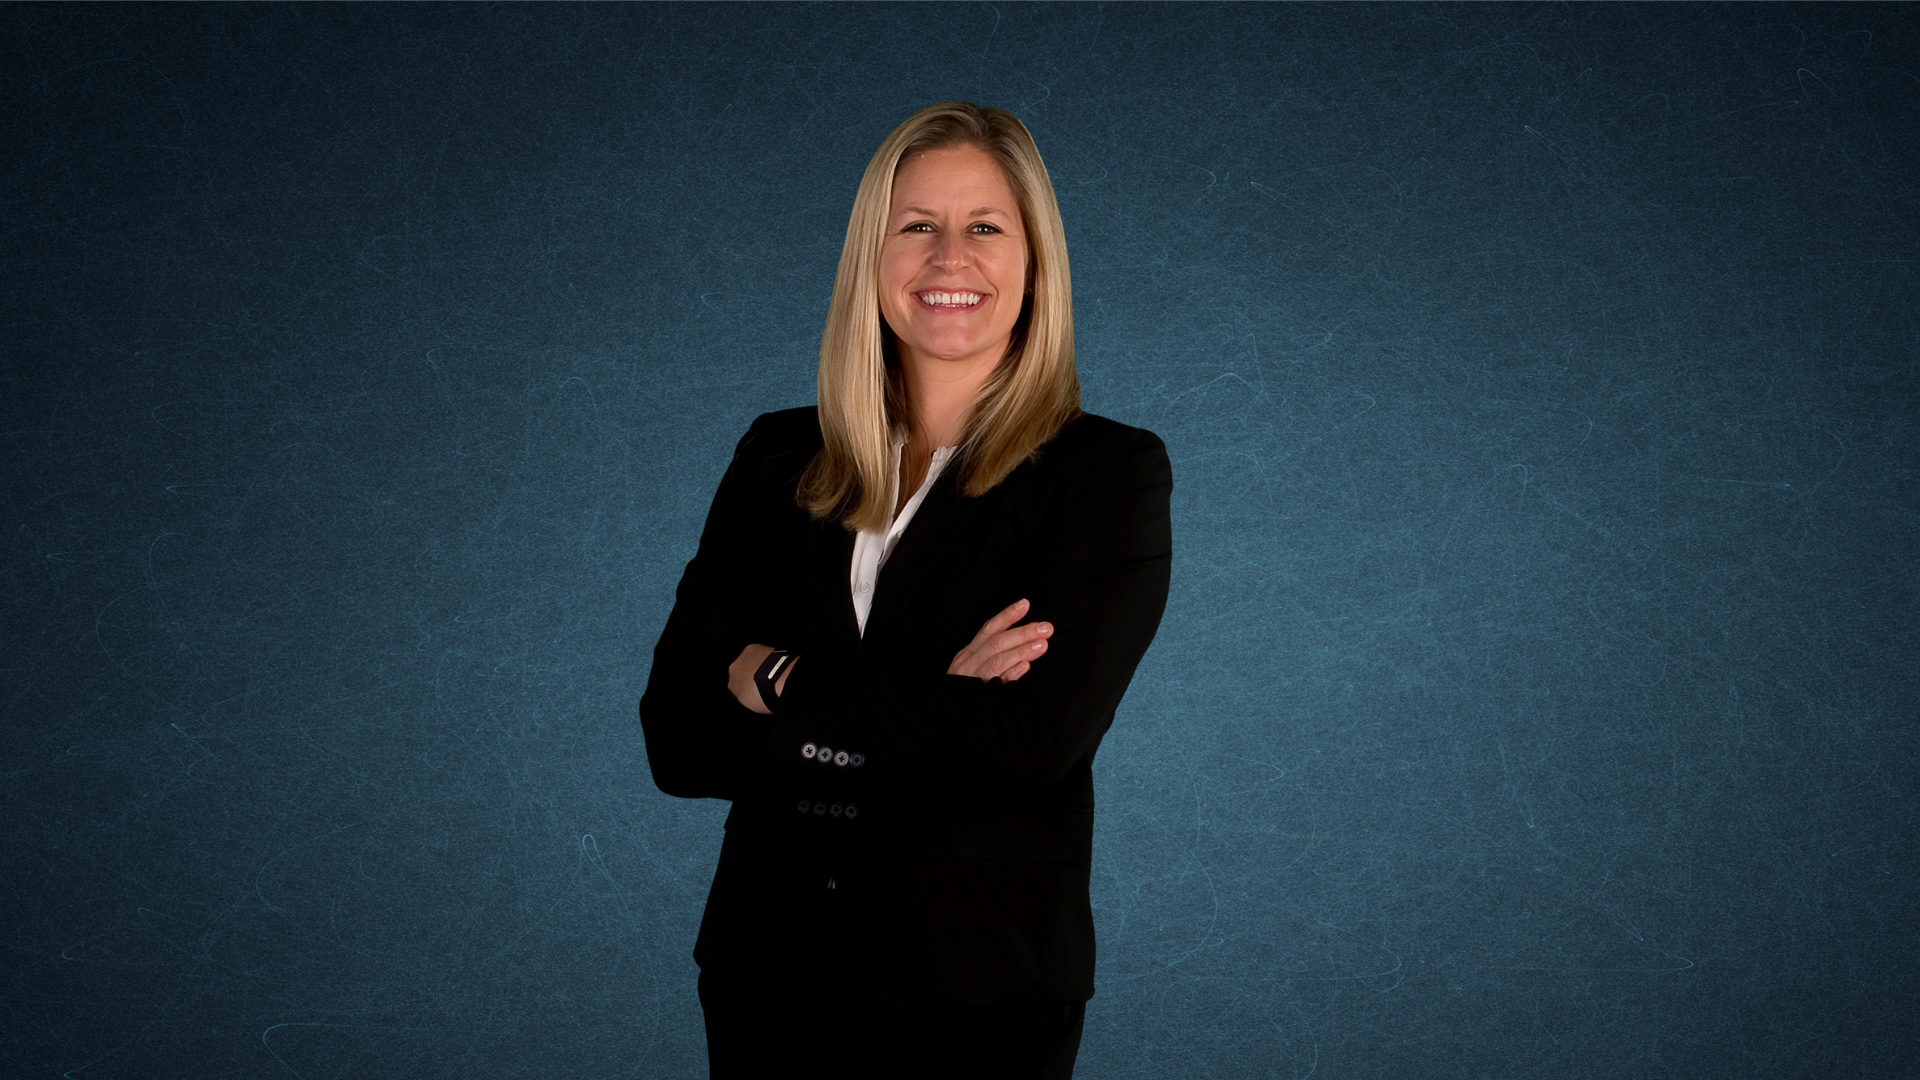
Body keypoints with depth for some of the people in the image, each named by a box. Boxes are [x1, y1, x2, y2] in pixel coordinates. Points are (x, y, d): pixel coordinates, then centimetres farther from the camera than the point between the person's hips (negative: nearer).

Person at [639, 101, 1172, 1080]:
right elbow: (674, 740, -3)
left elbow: (1032, 734, -19)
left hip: (976, 998, -3)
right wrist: (921, 706, -16)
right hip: (764, 973, 3)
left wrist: (778, 679, -11)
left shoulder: (1110, 473, -5)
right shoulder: (780, 460, 5)